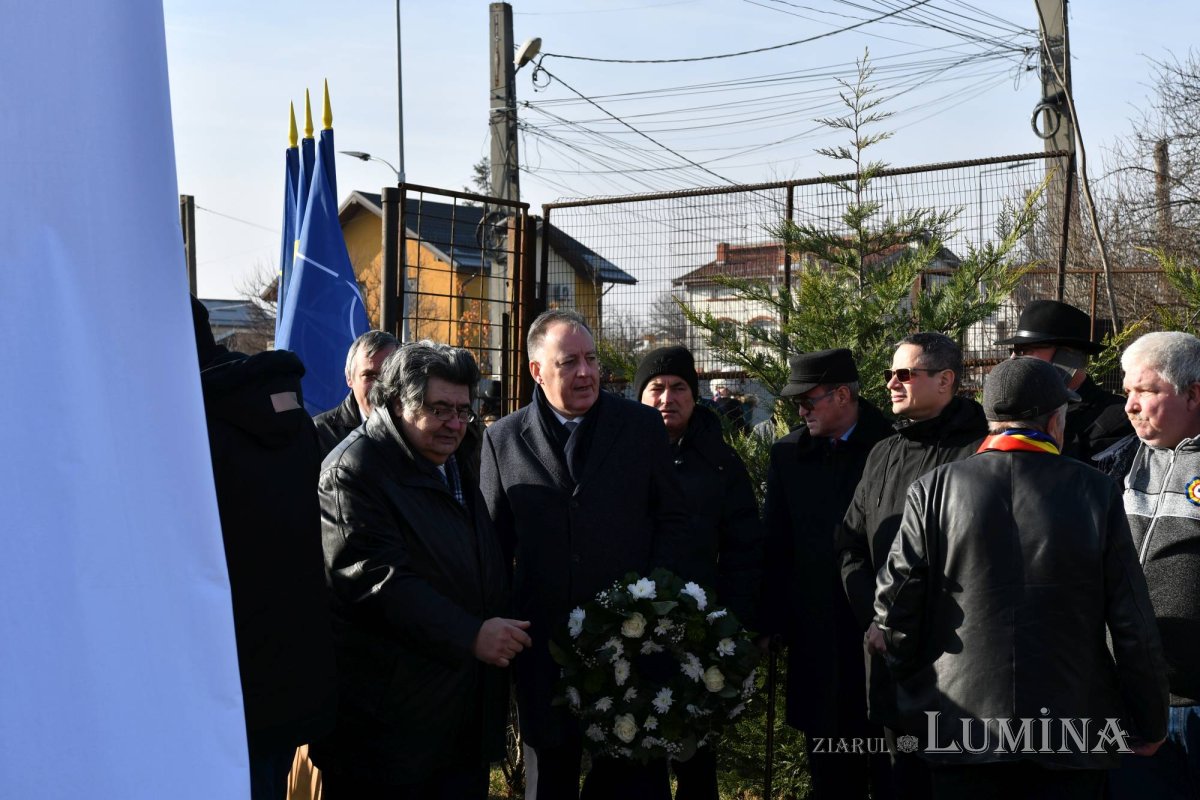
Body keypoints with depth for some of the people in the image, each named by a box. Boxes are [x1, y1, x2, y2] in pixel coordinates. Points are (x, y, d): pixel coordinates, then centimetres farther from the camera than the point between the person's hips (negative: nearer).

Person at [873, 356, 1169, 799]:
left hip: (958, 729, 1)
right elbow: (1134, 627, -4)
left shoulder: (934, 489, -5)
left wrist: (912, 680, 12)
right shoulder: (1098, 493, -5)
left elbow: (894, 602, -6)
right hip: (1072, 734, 0)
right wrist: (1149, 725, 8)